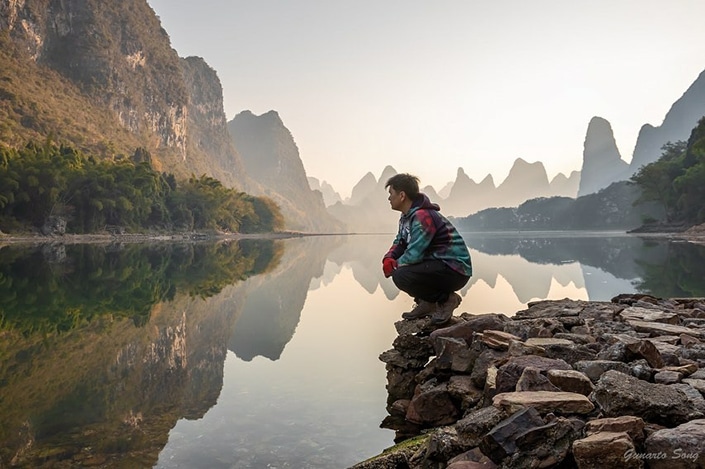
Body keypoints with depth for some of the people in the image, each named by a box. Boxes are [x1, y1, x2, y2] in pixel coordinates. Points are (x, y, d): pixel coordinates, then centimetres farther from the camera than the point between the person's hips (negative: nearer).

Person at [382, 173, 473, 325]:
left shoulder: (423, 217, -22)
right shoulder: (407, 216, 9)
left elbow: (414, 254, -27)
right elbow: (400, 242, 17)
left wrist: (394, 265, -9)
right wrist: (389, 258, -4)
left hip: (456, 271, -10)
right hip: (437, 264, 10)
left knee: (400, 276, -27)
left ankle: (446, 299, -6)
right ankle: (427, 303, 12)